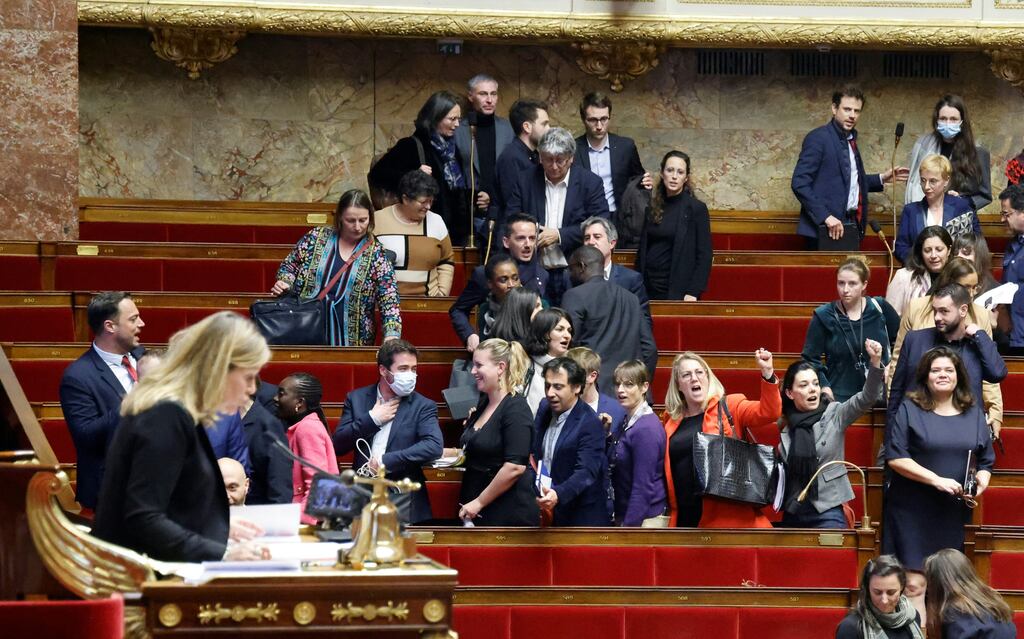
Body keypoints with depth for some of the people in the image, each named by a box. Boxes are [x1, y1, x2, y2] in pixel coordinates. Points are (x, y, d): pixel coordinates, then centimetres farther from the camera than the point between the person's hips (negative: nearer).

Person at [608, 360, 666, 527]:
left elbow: (643, 487, -19)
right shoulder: (624, 424, 12)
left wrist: (629, 526, -19)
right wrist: (606, 436, 4)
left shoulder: (647, 429, -16)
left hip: (645, 520, -9)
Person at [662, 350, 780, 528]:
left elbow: (769, 412, -11)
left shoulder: (729, 407, 3)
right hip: (685, 520, 4)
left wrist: (767, 374, -24)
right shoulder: (672, 421, 14)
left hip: (727, 518, -4)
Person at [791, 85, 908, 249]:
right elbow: (799, 184, -15)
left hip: (851, 224, 7)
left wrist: (882, 179, 17)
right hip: (825, 230, -7)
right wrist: (826, 217, -21)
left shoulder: (849, 140, 17)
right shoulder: (818, 138, -7)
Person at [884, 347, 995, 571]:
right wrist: (936, 480, -17)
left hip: (955, 515, 3)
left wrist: (982, 483, -9)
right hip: (912, 513, -3)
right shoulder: (909, 411, 0)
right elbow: (896, 458, -9)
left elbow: (985, 462, 14)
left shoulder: (974, 415, 12)